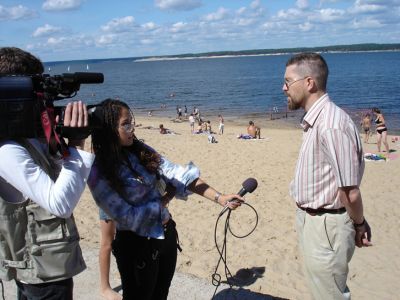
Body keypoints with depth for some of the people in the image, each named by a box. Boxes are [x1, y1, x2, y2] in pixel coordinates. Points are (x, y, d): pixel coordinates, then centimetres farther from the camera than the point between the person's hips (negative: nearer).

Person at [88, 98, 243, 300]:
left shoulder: (140, 151, -3)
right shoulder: (98, 173, -20)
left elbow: (177, 175, -8)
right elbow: (127, 217, -19)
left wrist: (220, 198, -15)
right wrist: (163, 201, -8)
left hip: (167, 234, 6)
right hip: (137, 246, -6)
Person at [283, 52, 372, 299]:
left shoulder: (331, 125, -27)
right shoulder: (316, 120, 4)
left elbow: (350, 191, -23)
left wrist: (359, 225, -6)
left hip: (326, 226, -9)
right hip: (312, 220, 9)